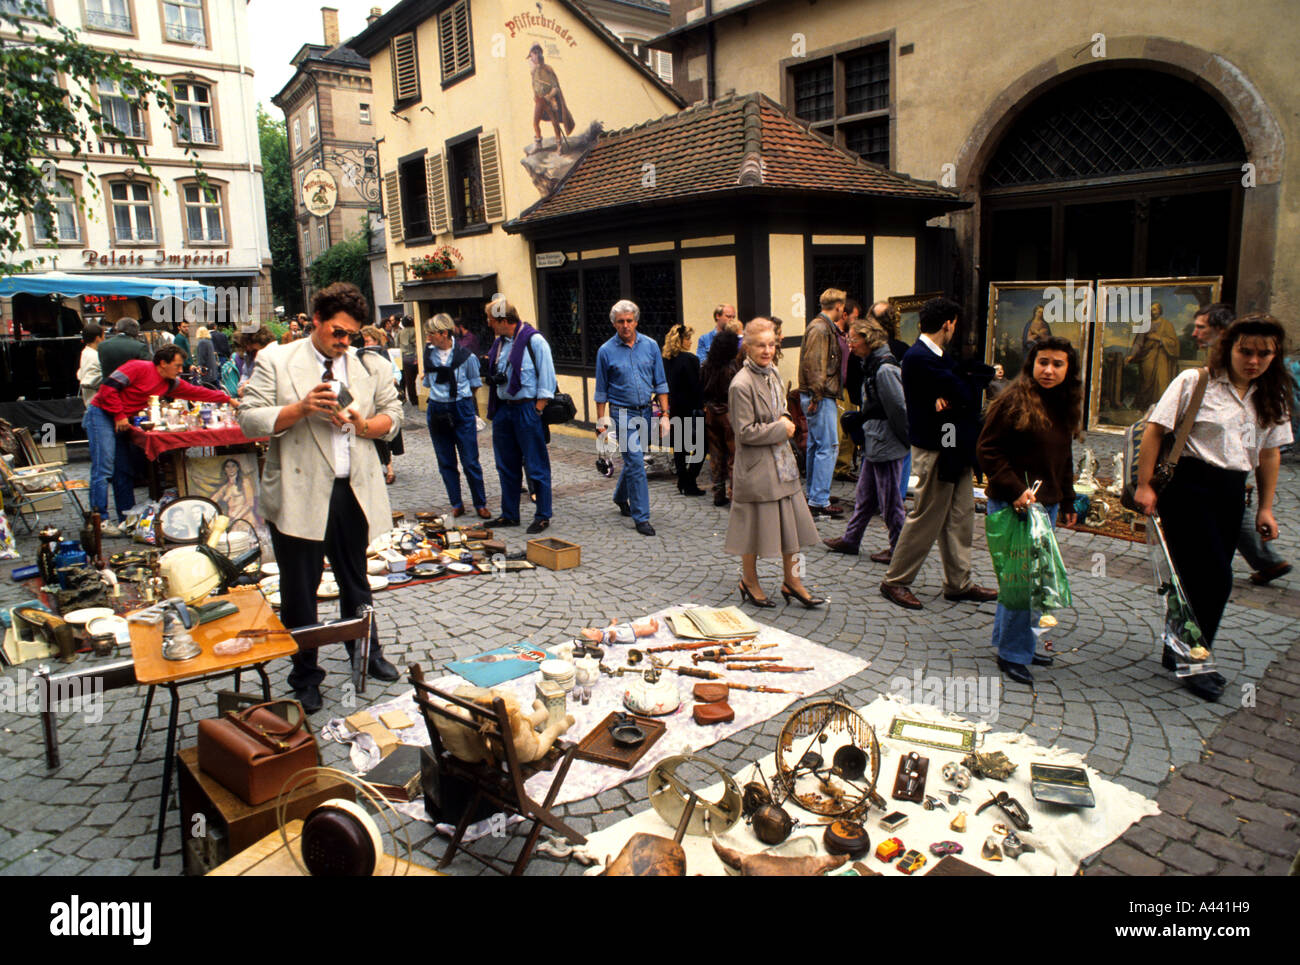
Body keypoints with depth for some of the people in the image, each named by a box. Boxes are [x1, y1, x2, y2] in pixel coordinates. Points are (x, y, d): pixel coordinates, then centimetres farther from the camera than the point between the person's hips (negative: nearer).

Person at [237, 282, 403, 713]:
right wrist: (300, 408, -20)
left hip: (353, 491, 3)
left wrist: (363, 425, -10)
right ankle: (305, 676, 23)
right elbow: (249, 419, -6)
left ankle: (367, 653, 38)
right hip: (299, 495, -3)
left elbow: (393, 415, 10)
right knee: (299, 590, 7)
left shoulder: (370, 367, 7)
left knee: (356, 580, 18)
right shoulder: (276, 361, -2)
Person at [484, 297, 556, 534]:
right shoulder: (499, 342, 12)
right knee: (506, 465, 14)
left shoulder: (534, 341, -11)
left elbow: (547, 381, -11)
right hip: (503, 409, 8)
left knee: (536, 466, 0)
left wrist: (536, 412, -14)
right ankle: (509, 515, 25)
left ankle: (542, 516, 10)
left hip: (527, 408, -8)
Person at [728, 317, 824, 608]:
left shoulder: (772, 373, 7)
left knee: (790, 521, 13)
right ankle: (749, 581, 25)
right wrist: (780, 429, -14)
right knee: (755, 526, 5)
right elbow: (745, 432, -20)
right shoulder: (741, 385, -19)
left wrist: (785, 419, 1)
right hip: (756, 466, -8)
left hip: (782, 462, 8)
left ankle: (791, 580, 28)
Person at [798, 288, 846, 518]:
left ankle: (814, 496, 23)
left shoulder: (824, 327, 18)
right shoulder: (820, 329, -14)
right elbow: (813, 364, -21)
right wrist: (817, 396, -20)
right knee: (828, 447, -10)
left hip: (820, 396, 11)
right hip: (820, 396, -11)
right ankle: (819, 501, -8)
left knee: (815, 446, 15)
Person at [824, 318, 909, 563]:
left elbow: (899, 410, -19)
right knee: (864, 496, 18)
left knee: (890, 501, 1)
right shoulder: (871, 365, 11)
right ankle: (850, 540, 28)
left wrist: (907, 442, -13)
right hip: (874, 446, 10)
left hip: (886, 446, -10)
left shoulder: (885, 369, -19)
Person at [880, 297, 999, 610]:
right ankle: (895, 581, 11)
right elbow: (967, 394, -21)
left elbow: (970, 396, 2)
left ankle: (958, 583, 25)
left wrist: (948, 397, -16)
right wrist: (954, 396, -1)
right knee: (926, 518, -2)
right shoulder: (918, 358, -18)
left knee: (960, 517, 14)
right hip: (932, 450, -10)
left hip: (954, 448, 10)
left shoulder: (940, 357, 13)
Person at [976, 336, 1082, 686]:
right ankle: (1013, 653, 7)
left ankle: (1013, 643, 27)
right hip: (1013, 505, -8)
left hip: (1047, 504, 8)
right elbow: (987, 450, -13)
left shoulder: (1064, 407, 12)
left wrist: (1067, 500, 19)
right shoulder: (1014, 401, -12)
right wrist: (1015, 489, -20)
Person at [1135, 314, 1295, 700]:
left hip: (1232, 493, 6)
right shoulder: (1195, 381, -7)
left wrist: (1265, 508, 15)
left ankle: (1178, 652, 25)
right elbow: (1155, 429, -9)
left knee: (1200, 578, 10)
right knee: (1215, 579, -9)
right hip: (1188, 486, -6)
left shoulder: (1271, 397, 12)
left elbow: (1270, 452, 17)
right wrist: (1144, 486, -12)